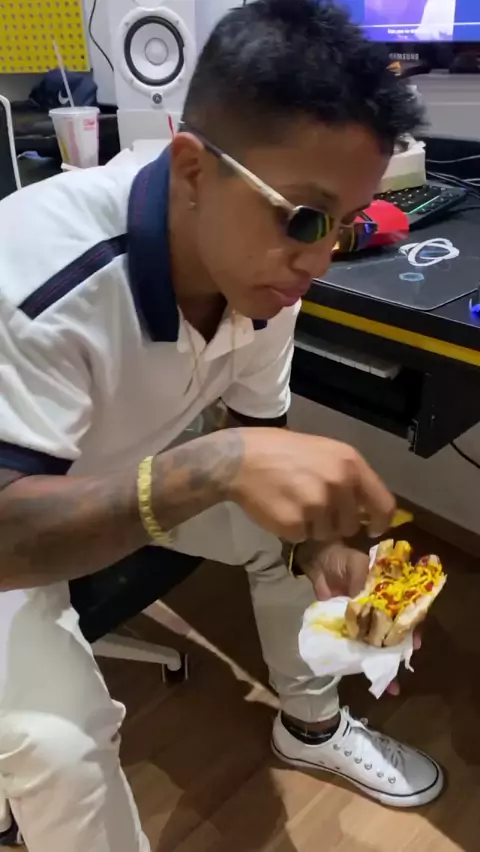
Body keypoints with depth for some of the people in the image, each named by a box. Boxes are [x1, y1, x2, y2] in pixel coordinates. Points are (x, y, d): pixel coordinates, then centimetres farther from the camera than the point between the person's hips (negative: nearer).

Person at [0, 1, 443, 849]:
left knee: (306, 533, 0)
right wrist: (216, 468, -52)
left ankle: (311, 725, 26)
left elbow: (260, 435, -5)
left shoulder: (261, 268, -16)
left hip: (131, 469, 6)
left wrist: (326, 539, -21)